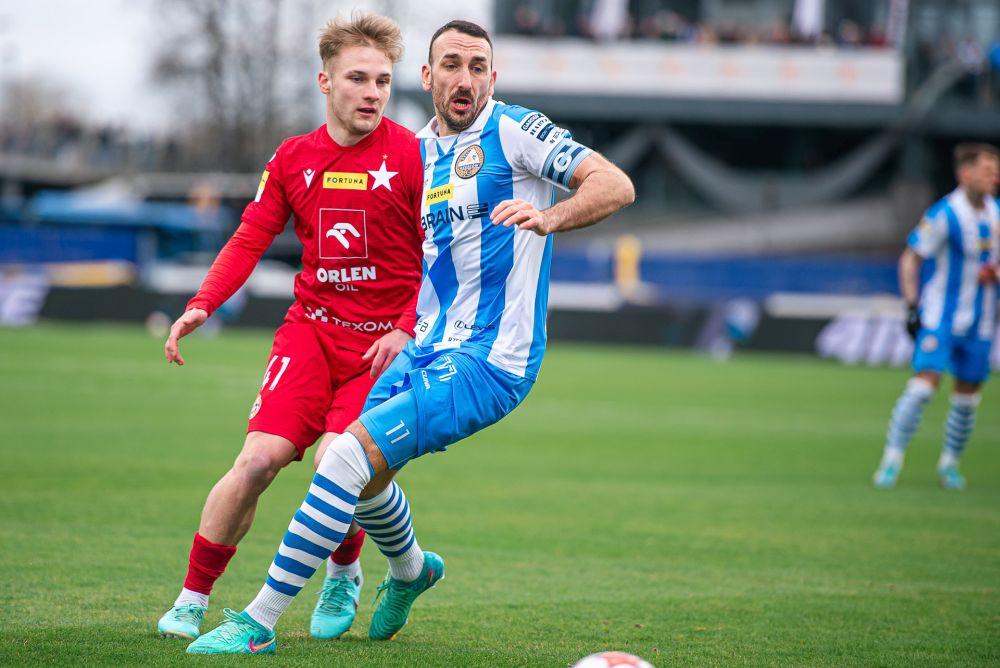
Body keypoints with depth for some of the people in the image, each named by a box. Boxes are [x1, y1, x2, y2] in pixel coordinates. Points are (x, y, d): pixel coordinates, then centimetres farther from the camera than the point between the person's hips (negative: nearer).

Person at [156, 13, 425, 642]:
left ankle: (344, 575, 15)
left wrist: (408, 331, -13)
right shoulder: (294, 158, 7)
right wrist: (202, 306, -3)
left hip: (386, 342, -2)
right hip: (310, 330, 2)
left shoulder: (415, 156, -4)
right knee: (259, 459, -13)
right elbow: (250, 240, 12)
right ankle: (192, 600, 1)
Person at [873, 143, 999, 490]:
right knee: (925, 382, -17)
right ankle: (892, 459, -12)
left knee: (967, 396, 7)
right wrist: (911, 307, -13)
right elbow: (909, 259, -8)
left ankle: (950, 462, 22)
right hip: (939, 316, -6)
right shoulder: (944, 215, -14)